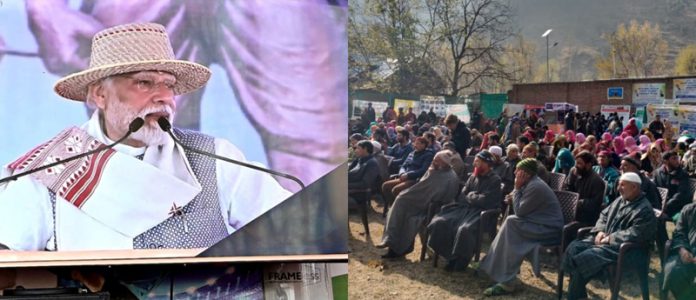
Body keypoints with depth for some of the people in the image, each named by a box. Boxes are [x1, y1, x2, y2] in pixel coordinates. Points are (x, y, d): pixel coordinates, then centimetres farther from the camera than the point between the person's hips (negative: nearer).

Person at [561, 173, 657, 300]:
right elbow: (604, 215, 20)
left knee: (581, 260, -25)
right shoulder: (620, 200, 14)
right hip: (604, 240, 9)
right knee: (573, 248, -11)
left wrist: (609, 238, -19)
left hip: (622, 248, -9)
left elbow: (634, 234, -23)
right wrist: (600, 231, 0)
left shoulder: (645, 210, -13)